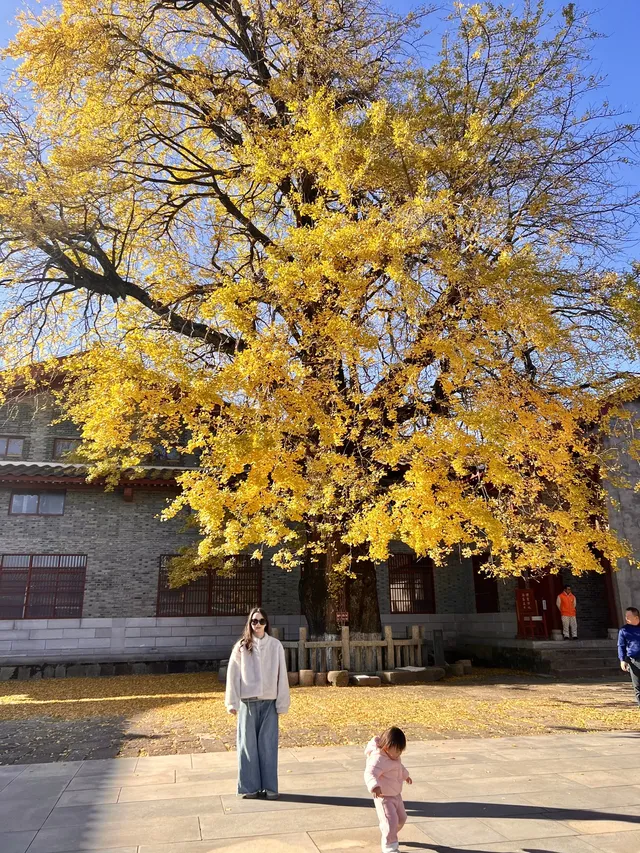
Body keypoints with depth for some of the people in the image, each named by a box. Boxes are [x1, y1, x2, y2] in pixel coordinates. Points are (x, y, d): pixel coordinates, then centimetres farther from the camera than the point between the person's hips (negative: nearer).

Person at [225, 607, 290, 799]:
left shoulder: (276, 645, 1)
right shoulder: (241, 646, 0)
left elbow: (282, 675, 2)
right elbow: (233, 675, 1)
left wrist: (282, 703, -1)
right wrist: (232, 702, -2)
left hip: (269, 702, 0)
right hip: (247, 701, 0)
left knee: (268, 744, 4)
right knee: (248, 744, 6)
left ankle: (270, 786, 15)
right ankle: (249, 786, 17)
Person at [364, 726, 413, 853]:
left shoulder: (393, 756, 1)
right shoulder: (378, 759, -31)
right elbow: (370, 774, -46)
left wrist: (405, 775, 40)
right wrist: (375, 786, -64)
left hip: (396, 795, 9)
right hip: (384, 797, -9)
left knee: (401, 818, 21)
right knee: (391, 821, -16)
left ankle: (391, 836, 46)